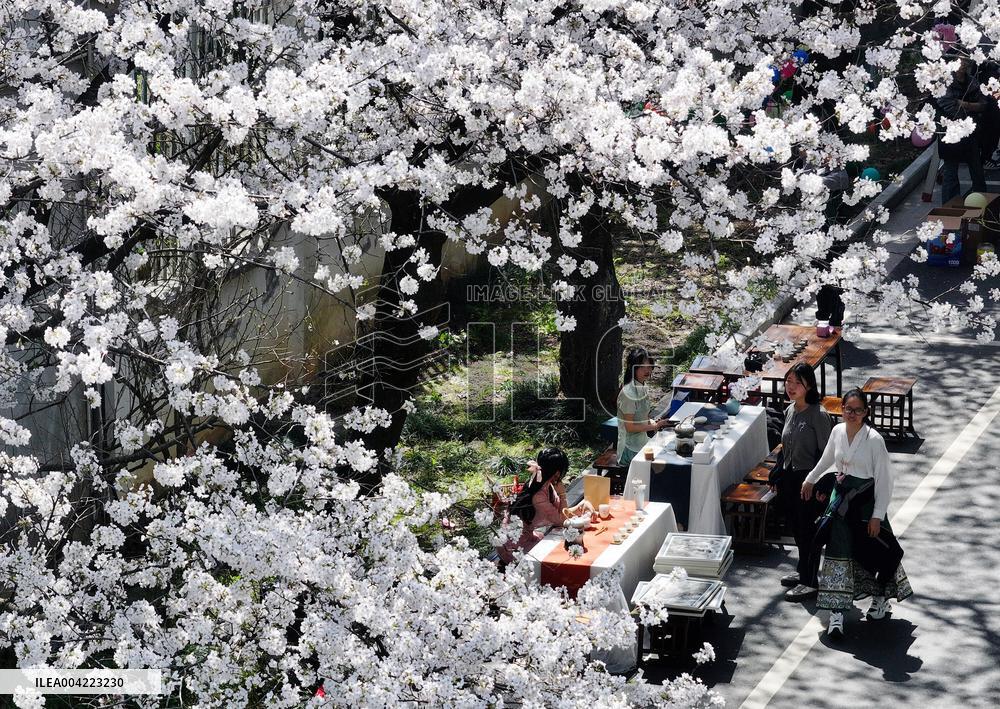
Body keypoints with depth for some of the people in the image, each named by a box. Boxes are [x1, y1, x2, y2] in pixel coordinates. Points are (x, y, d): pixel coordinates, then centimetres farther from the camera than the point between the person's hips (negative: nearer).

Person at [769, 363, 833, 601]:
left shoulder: (818, 415, -17)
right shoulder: (790, 411, 7)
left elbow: (826, 453, -16)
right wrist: (777, 476, 19)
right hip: (790, 479, 8)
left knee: (808, 530, 0)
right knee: (796, 528, 17)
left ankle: (810, 582, 9)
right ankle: (802, 571, 33)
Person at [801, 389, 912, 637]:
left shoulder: (874, 440, -17)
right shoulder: (837, 431, 0)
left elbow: (884, 479, -14)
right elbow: (827, 458, 21)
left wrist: (877, 515, -15)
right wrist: (810, 479, 33)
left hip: (865, 500, -4)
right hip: (841, 498, 4)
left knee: (872, 551, 8)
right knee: (838, 552, -1)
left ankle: (882, 598, 34)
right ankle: (837, 612, 0)